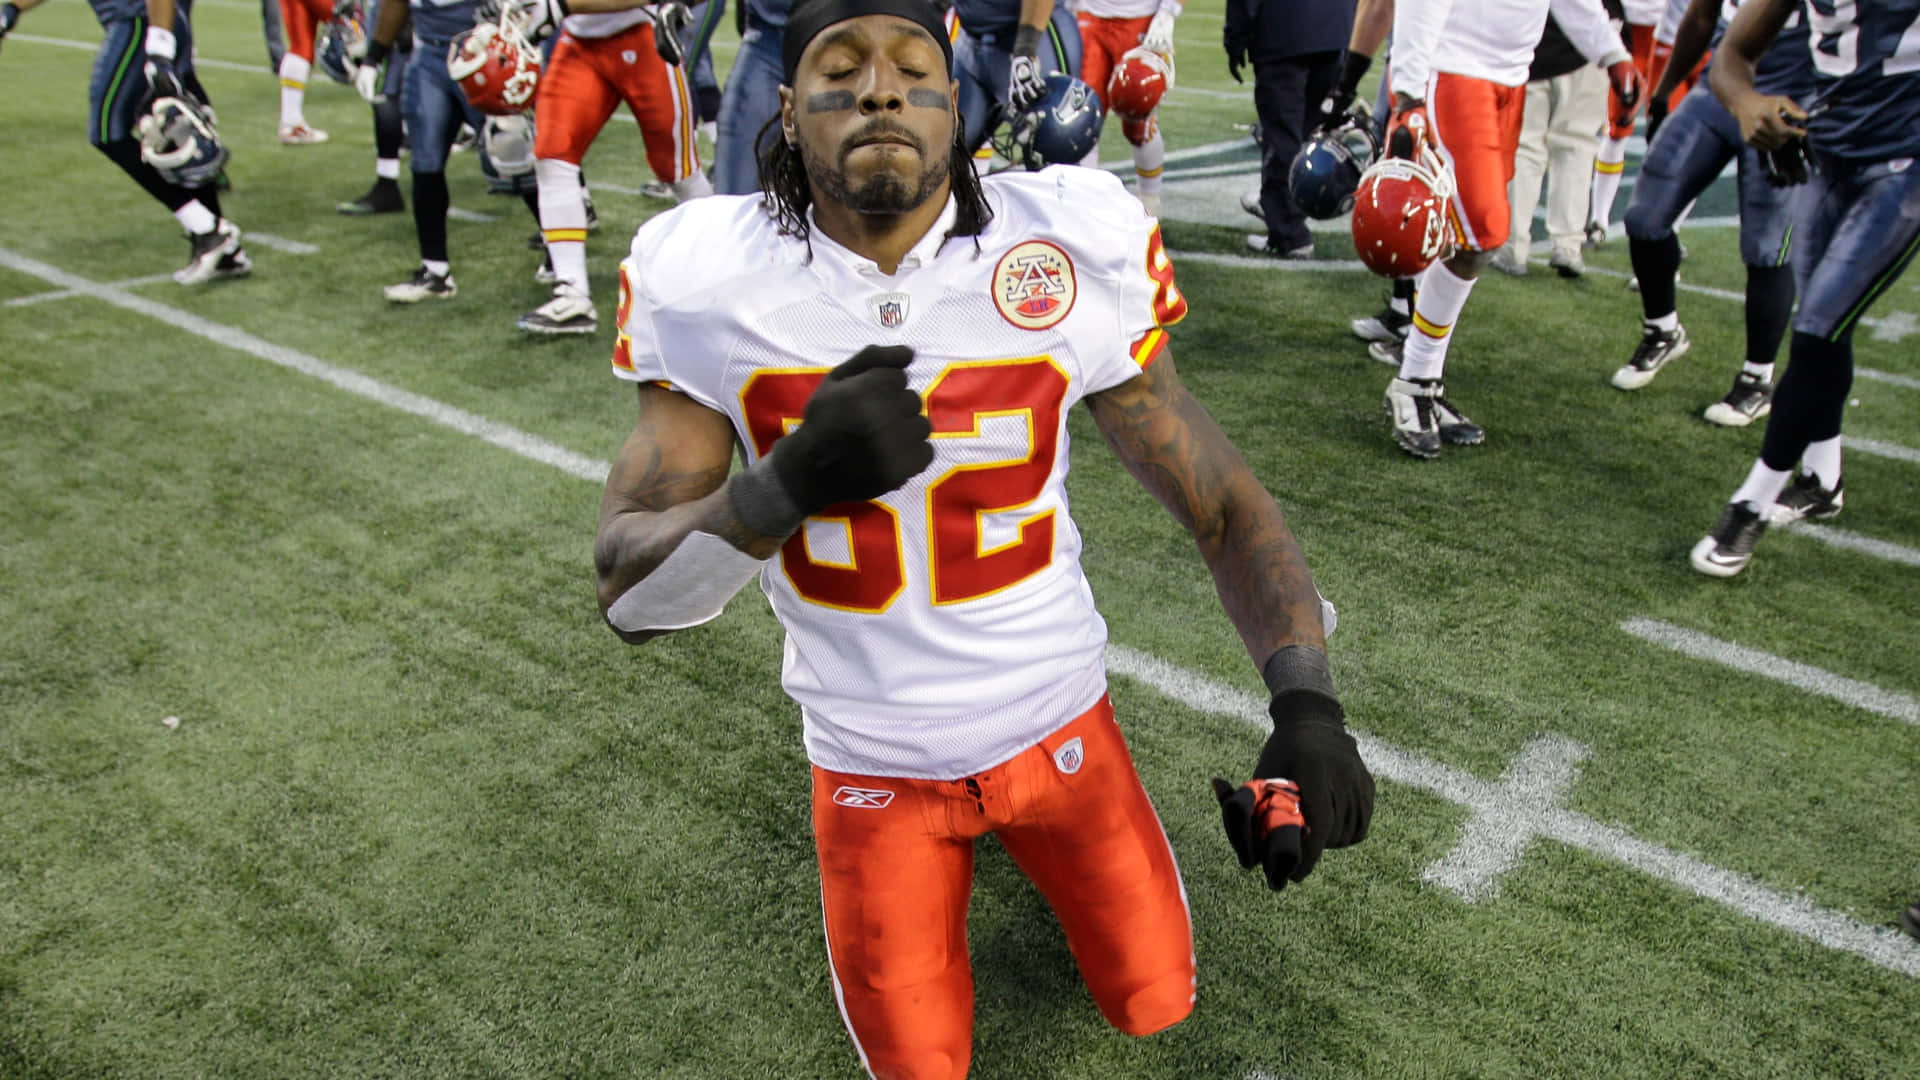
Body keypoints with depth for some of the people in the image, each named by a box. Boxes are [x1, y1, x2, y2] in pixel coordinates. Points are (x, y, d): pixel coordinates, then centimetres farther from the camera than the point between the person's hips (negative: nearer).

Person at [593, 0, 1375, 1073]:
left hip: (1059, 716, 1)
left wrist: (1307, 705, -25)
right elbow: (629, 596, -16)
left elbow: (1223, 502, -11)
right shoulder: (707, 282, -17)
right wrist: (791, 482, -35)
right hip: (872, 759, 0)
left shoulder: (1070, 251, -17)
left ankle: (1023, 817, 43)